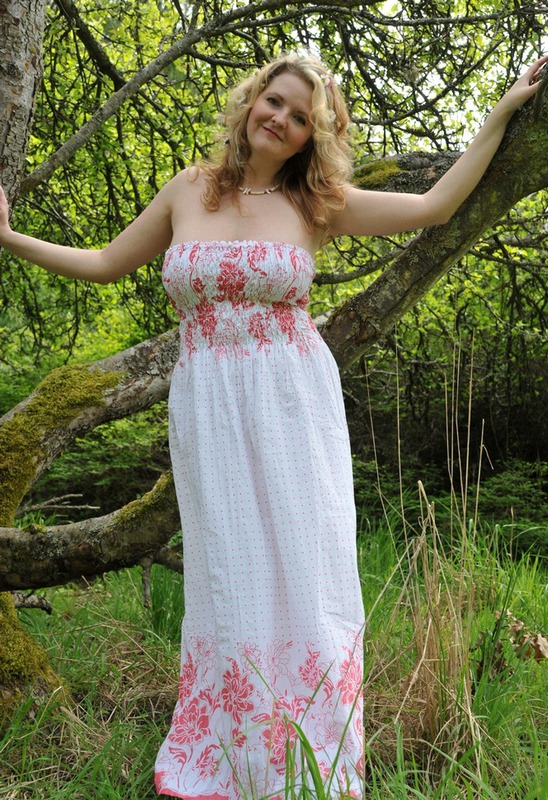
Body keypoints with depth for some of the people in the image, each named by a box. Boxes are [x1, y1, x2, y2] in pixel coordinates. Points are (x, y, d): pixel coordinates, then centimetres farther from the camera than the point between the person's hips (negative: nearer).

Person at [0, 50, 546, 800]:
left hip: (295, 408, 0)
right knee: (228, 581, 3)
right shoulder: (188, 191, 9)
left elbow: (436, 206, 7)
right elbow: (105, 264, 17)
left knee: (302, 575, 2)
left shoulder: (316, 204, 5)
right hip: (209, 413, 1)